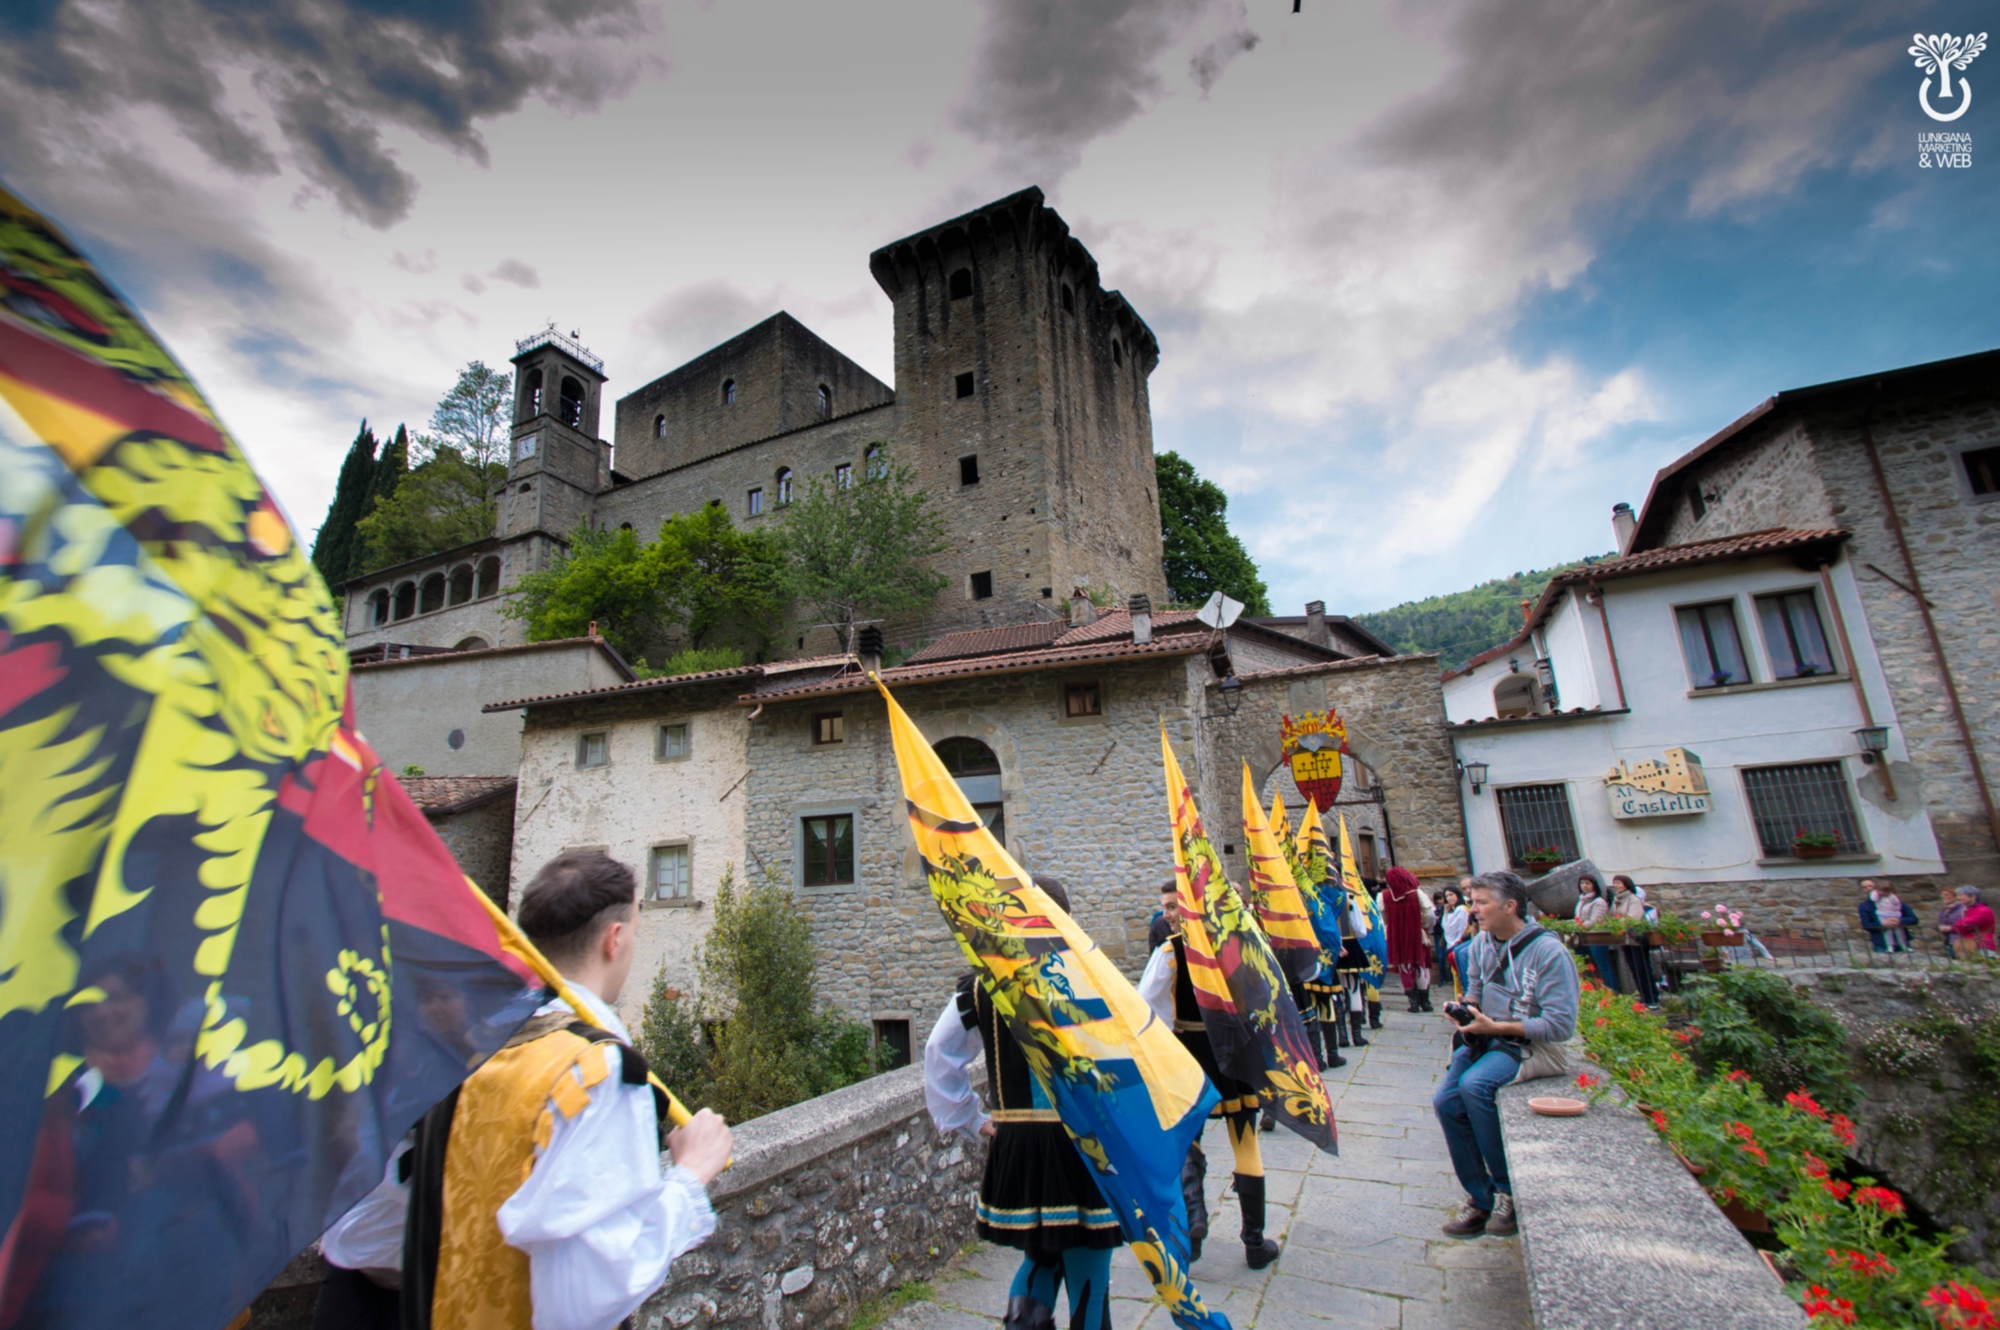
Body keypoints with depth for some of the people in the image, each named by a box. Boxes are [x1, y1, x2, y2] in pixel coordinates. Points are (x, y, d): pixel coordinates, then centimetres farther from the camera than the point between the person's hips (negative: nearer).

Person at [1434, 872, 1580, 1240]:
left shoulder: (1548, 951, -17)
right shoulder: (1481, 943, 5)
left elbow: (1561, 1025, -19)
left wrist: (1496, 1027, -23)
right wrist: (1465, 1007, -3)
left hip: (1533, 1045, -6)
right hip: (1487, 1039, 6)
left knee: (1474, 1085, -30)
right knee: (1445, 1100, -13)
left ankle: (1508, 1190, -8)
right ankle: (1481, 1197, 6)